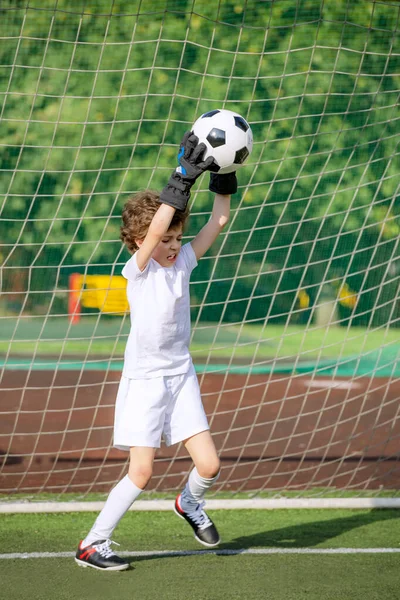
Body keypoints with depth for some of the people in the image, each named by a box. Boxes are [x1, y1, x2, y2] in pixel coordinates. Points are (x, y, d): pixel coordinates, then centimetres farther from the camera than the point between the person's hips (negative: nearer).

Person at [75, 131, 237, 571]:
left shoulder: (183, 261, 3)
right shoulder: (137, 270, -12)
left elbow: (218, 221, 2)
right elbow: (155, 228, -29)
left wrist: (224, 176, -8)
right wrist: (184, 178, -32)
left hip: (181, 377, 5)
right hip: (143, 379, -5)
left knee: (209, 464, -1)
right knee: (141, 471, -9)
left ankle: (189, 503, 32)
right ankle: (93, 543, 4)